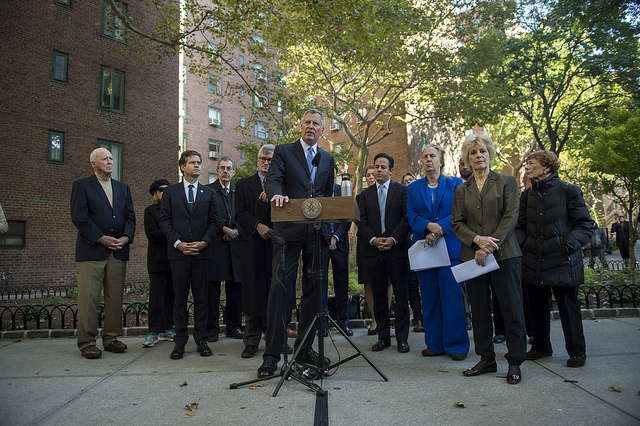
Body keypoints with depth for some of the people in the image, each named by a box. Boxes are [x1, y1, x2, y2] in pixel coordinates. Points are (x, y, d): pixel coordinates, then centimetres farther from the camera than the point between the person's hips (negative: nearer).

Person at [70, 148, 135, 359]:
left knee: (115, 297, 6)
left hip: (118, 251, 5)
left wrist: (126, 237, -4)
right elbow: (79, 217, -6)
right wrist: (101, 238, -12)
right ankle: (86, 342, 5)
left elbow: (130, 216, 14)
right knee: (88, 298, -3)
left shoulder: (123, 188, 19)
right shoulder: (81, 186, 4)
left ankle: (111, 338, 16)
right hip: (91, 251, -4)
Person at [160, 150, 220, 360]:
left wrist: (204, 242, -7)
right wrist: (177, 243, -9)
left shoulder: (209, 193, 13)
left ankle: (201, 340, 12)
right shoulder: (170, 192, 10)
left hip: (202, 251, 1)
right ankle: (180, 341, 12)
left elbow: (214, 221, 7)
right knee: (179, 297, 4)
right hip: (178, 251, -1)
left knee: (201, 297, 4)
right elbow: (165, 220, 4)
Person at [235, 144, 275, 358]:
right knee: (253, 291, 0)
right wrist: (258, 225, -12)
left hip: (276, 243, 1)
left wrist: (272, 201, -14)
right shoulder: (244, 184, 14)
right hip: (253, 244, 0)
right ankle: (252, 341, 8)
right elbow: (240, 214, 4)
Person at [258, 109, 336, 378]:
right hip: (289, 231, -4)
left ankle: (305, 348, 20)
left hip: (318, 233, 4)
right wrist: (277, 195, -30)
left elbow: (329, 196, 19)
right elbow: (273, 180, -7)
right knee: (280, 288, -7)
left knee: (314, 290, 7)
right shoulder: (283, 151, 8)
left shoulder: (327, 159, 19)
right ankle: (272, 354, 1)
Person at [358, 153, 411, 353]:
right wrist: (373, 239, -9)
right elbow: (363, 222, 7)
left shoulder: (402, 190, 6)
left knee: (401, 295, 1)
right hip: (374, 249, 3)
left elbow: (407, 218, -2)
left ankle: (402, 338, 11)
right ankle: (383, 336, 16)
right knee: (378, 295, 6)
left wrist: (393, 239, -13)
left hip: (397, 248, -2)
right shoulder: (365, 194, 13)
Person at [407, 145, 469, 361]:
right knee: (429, 297, 6)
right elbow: (411, 215, 3)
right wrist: (428, 226, -16)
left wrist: (440, 228, -18)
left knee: (451, 296, -3)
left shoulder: (455, 184, 7)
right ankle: (434, 343, 16)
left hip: (450, 247, -2)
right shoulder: (413, 188, 14)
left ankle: (456, 345, 9)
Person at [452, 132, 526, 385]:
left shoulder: (507, 182, 8)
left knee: (512, 309, -1)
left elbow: (510, 217, -2)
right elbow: (457, 224, 7)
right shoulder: (461, 190, 14)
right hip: (472, 256, 3)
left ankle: (514, 363, 12)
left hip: (504, 254, -2)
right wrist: (478, 239, -12)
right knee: (479, 310, 6)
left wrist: (490, 246, -13)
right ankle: (486, 360, 18)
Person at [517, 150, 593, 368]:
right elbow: (520, 226, 16)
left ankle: (576, 351, 19)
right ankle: (541, 346, 28)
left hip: (562, 261, -4)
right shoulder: (527, 194, 11)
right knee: (537, 306, 12)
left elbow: (584, 225, -2)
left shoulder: (568, 191, -2)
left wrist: (569, 245, -15)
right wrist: (521, 244, -1)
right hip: (533, 261, 5)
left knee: (568, 305, 2)